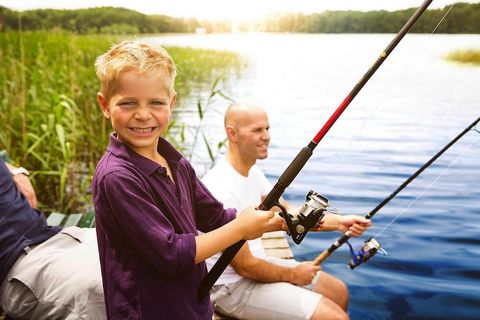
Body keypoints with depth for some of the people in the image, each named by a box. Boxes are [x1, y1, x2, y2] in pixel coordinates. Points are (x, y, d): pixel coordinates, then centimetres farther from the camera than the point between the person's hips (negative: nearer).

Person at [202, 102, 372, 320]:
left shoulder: (252, 171, 3)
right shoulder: (222, 187, -28)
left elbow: (288, 215, 4)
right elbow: (245, 267, -23)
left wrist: (338, 222, -10)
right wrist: (292, 275, -7)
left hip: (257, 261, 9)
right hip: (231, 286, -9)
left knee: (339, 292, 16)